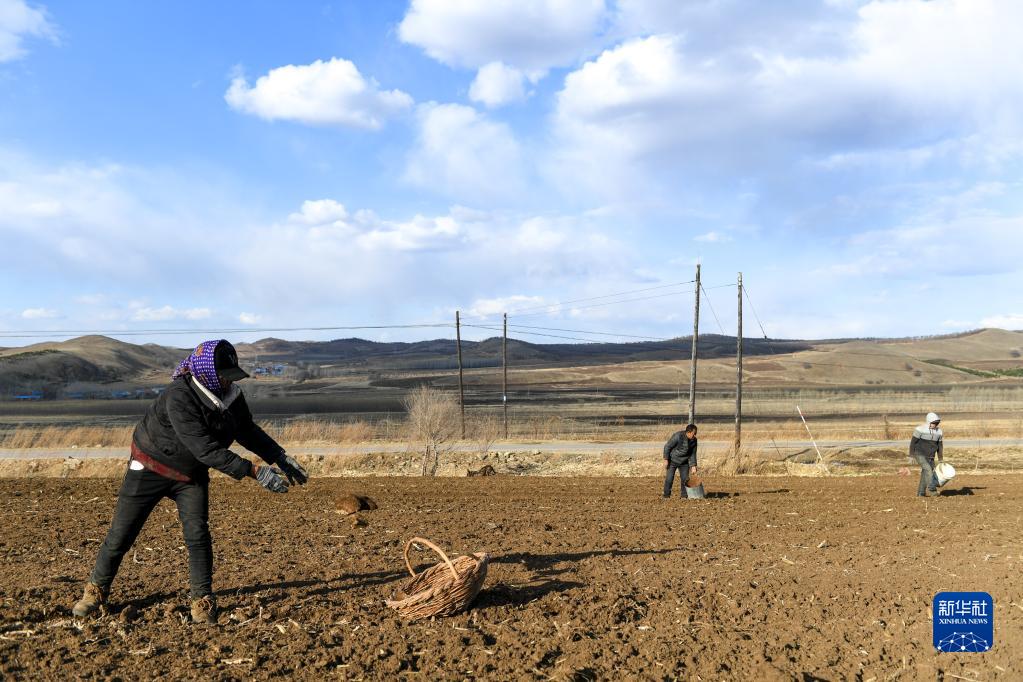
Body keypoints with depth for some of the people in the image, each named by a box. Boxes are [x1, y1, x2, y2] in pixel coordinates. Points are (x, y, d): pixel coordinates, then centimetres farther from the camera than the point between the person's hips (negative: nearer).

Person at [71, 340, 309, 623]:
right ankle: (96, 590, 28)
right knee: (122, 533, 6)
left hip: (191, 474, 4)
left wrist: (281, 458, -7)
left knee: (198, 533, -8)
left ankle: (202, 601, 5)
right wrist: (256, 471, -40)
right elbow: (207, 450, -38)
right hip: (150, 468, -4)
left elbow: (248, 431, 3)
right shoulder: (179, 398, -35)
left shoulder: (230, 395, -14)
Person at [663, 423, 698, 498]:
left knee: (685, 479, 1)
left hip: (684, 462, 5)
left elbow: (692, 454, 1)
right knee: (669, 479, -7)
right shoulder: (678, 436, -25)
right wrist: (666, 460, -18)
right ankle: (666, 496, 4)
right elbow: (667, 446, -18)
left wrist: (693, 466, -4)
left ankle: (685, 496, 11)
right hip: (672, 461, -5)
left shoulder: (694, 440, -8)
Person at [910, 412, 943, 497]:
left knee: (926, 474, 3)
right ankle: (931, 488, -16)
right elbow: (913, 443, -11)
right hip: (920, 455, -6)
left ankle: (921, 493, 11)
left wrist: (941, 459, 14)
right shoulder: (920, 429, -15)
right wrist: (911, 457, -12)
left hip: (930, 457, 6)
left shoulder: (938, 431, 2)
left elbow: (939, 445, 12)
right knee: (928, 469, -23)